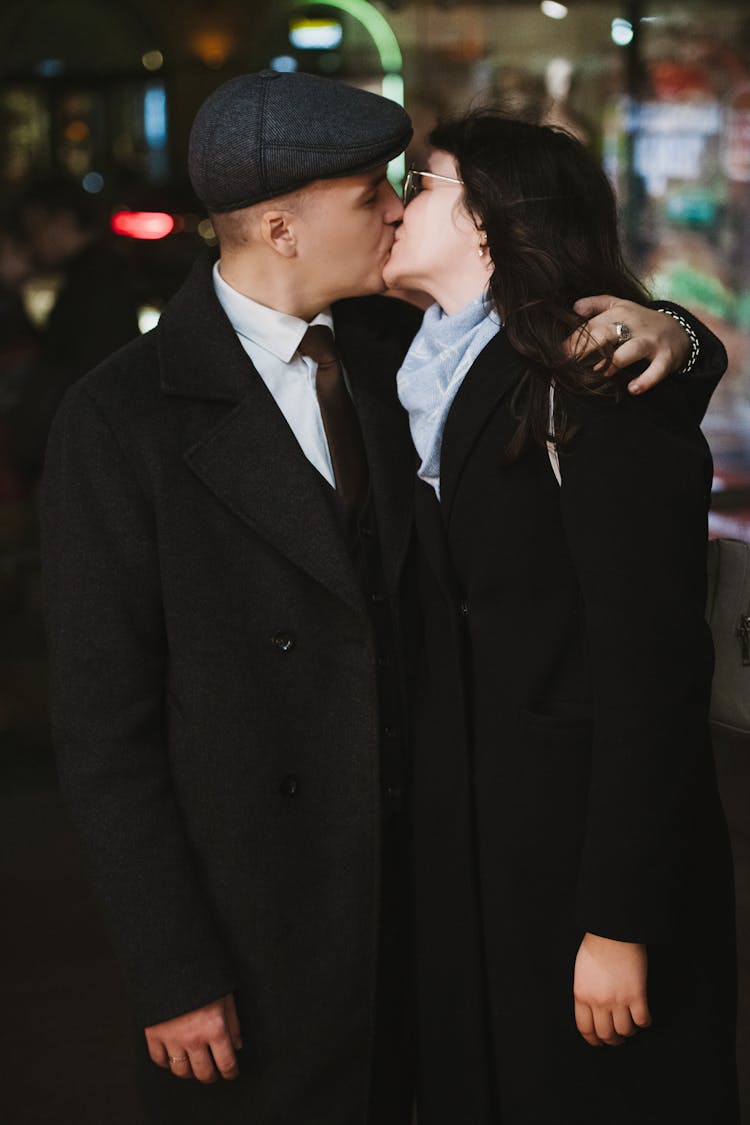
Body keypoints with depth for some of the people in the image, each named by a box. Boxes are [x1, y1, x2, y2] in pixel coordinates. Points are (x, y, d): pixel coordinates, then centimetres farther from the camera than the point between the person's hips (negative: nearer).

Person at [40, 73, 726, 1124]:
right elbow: (104, 722, -14)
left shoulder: (389, 348, 2)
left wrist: (661, 334, -12)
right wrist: (173, 976, -15)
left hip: (412, 877, 6)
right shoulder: (120, 421, -14)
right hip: (252, 921, -5)